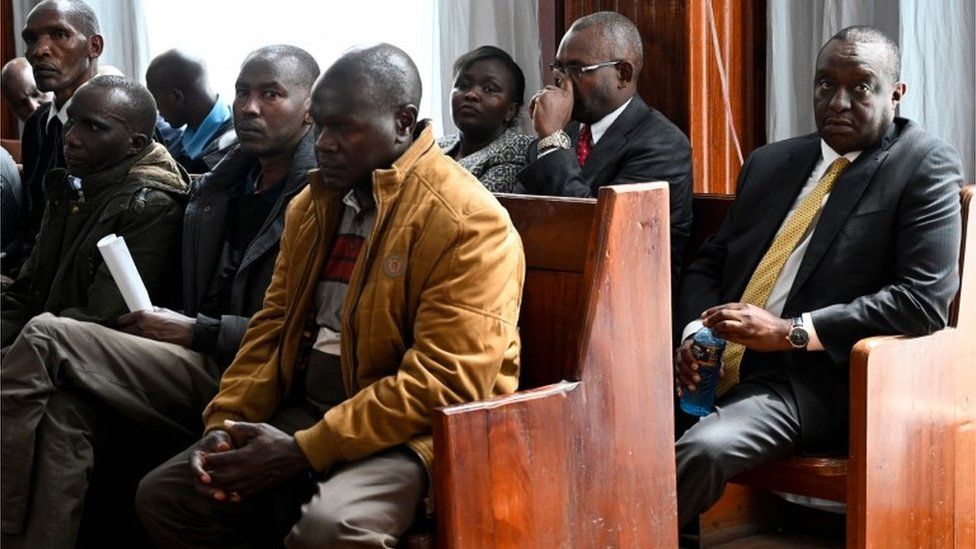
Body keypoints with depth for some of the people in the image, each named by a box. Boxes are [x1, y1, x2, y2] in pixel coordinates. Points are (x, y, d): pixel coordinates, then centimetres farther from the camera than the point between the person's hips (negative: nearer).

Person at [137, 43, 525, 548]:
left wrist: (303, 451, -21)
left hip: (409, 431, -8)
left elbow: (446, 382, -21)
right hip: (304, 410, 8)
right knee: (163, 496, -2)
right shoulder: (314, 202, 13)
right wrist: (226, 422, -2)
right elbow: (273, 323, 17)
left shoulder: (467, 222, -15)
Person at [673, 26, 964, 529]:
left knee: (702, 449, -31)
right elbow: (708, 264, 22)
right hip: (717, 370, 6)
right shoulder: (770, 163, 18)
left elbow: (924, 299, -12)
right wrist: (696, 333, 0)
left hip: (817, 382, -6)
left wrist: (791, 332, -16)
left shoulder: (924, 166, -1)